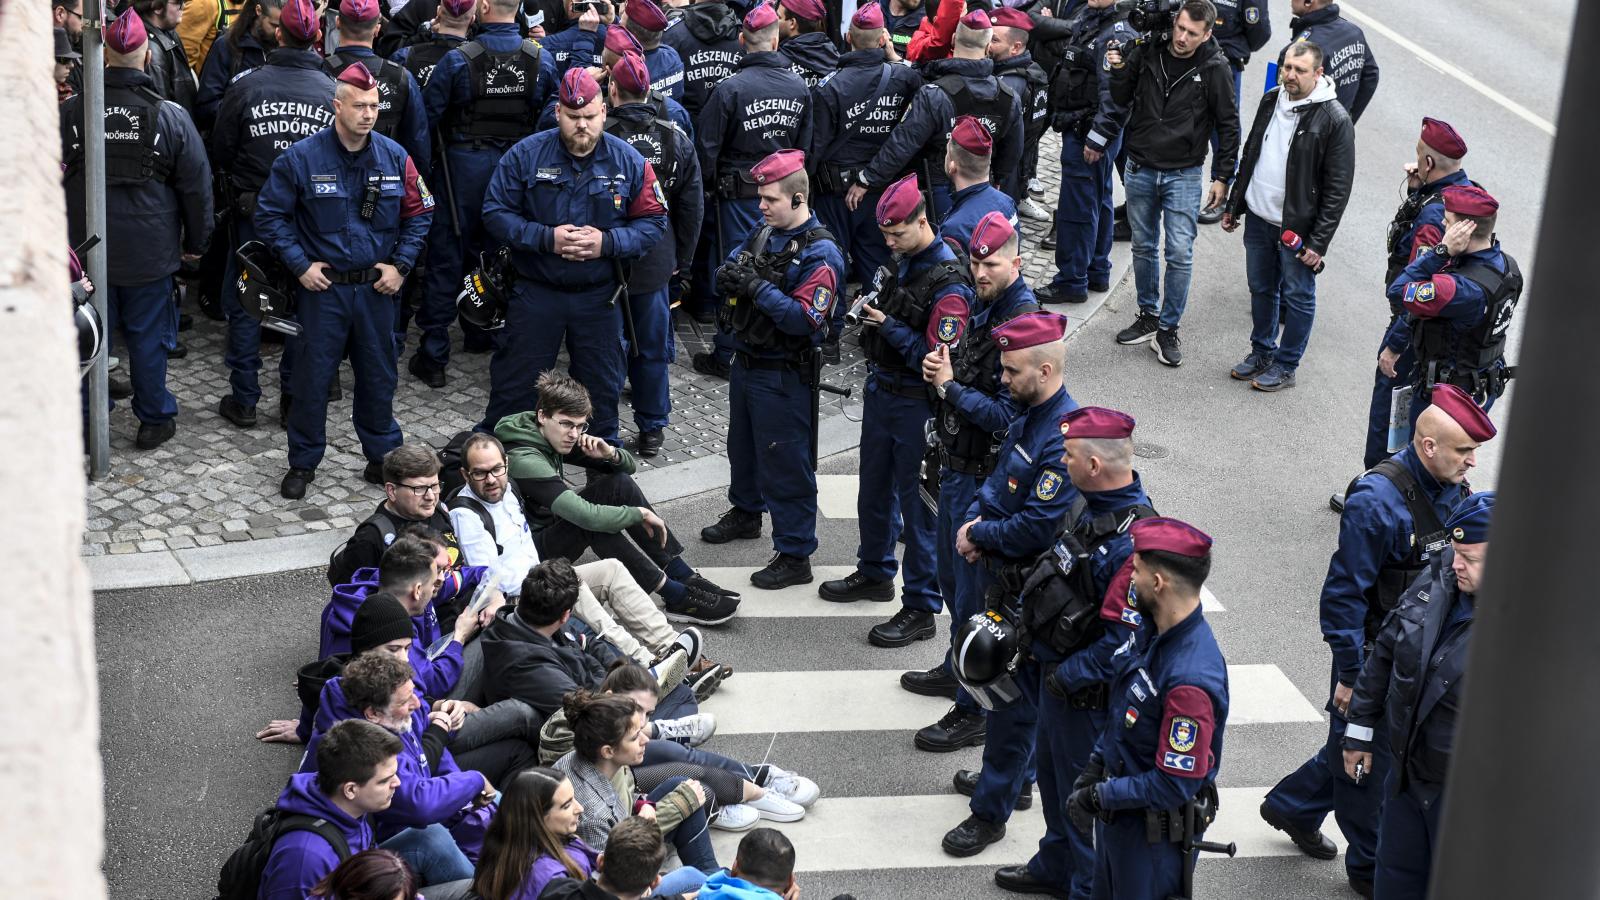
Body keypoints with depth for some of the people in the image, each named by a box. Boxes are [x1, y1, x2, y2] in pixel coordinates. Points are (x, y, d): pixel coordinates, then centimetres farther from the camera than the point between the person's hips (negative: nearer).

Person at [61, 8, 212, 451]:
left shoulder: (71, 111, -7)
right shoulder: (170, 116, -10)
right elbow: (196, 186, -4)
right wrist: (195, 242, 9)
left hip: (87, 248, 1)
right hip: (149, 251, -1)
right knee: (147, 335, 10)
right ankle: (154, 420, 20)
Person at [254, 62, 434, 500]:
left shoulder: (394, 157, -1)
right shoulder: (302, 157, -9)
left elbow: (419, 214, 9)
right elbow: (270, 213, -2)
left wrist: (401, 264, 0)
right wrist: (300, 264, -8)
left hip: (376, 287, 2)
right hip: (323, 286, -2)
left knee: (379, 375, 13)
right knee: (313, 377, 4)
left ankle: (383, 456, 28)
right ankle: (303, 463, 18)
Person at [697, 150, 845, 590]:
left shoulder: (820, 254, -18)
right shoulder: (764, 235, 6)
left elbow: (805, 319, -25)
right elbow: (723, 278, 8)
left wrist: (757, 287, -26)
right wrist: (729, 274, -15)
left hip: (783, 376, -8)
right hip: (745, 363, 8)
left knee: (785, 463, -4)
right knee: (743, 446, 26)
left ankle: (794, 556, 4)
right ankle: (745, 513, 49)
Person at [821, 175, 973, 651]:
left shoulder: (949, 283, -22)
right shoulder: (904, 261, 6)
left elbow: (938, 360, -24)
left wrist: (890, 327, -22)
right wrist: (870, 314, 6)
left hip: (917, 406, -9)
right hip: (881, 392, 9)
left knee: (918, 505, 0)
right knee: (874, 491, 22)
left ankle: (920, 608, 10)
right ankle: (875, 573, 42)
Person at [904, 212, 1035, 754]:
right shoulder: (984, 307, 7)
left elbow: (1007, 415, -26)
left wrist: (950, 387, -24)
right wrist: (940, 373, -1)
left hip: (984, 479, -10)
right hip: (957, 466, 10)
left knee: (975, 594, -2)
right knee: (953, 577, 25)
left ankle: (974, 713, 8)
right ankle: (957, 669, 45)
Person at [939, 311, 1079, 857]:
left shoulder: (1065, 438, -27)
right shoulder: (1028, 415, 4)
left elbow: (1038, 528, -28)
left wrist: (981, 535, -13)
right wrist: (973, 520, -2)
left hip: (1028, 589, -10)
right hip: (998, 573, 10)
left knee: (1013, 699, 2)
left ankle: (991, 811, 12)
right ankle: (1009, 776, 40)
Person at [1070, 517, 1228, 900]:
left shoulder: (1190, 680, -35)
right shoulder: (1152, 630, -6)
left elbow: (1175, 786, -30)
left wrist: (1097, 796, -19)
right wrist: (1094, 767, 1)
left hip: (1153, 835, -9)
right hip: (1117, 813, 9)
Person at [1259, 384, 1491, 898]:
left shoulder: (1453, 491, 0)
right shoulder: (1378, 500, -25)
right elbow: (1343, 593, -22)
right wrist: (1351, 673, -20)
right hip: (1375, 655, -8)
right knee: (1367, 759, 8)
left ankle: (1291, 807, 44)